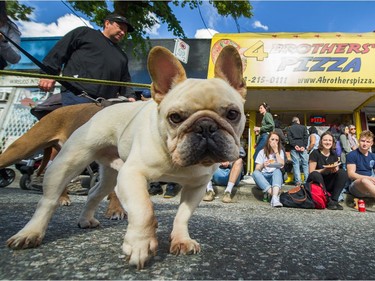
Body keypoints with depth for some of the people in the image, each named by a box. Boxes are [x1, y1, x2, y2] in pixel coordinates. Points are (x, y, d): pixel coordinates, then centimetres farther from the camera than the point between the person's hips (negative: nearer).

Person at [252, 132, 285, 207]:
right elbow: (257, 169, 0)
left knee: (277, 170, -33)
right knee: (255, 173, -32)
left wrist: (276, 151, -6)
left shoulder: (280, 151, 12)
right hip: (263, 178, 0)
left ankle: (274, 198, -53)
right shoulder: (262, 152, 9)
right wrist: (262, 165, -22)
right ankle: (275, 196, -44)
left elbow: (281, 164, -8)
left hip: (276, 177, 0)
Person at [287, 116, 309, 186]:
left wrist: (294, 145, -8)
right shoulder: (303, 127, 12)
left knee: (296, 164, -2)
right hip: (302, 147, 1)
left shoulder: (290, 128, 11)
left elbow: (289, 138, -3)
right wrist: (304, 146, -5)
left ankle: (298, 181, -7)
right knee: (305, 163, 4)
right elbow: (306, 137, 1)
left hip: (294, 148, 0)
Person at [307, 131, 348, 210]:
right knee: (315, 175, -35)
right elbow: (311, 172, -11)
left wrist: (335, 169, -18)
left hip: (329, 184, 5)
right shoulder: (315, 153, -7)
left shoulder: (334, 154, 9)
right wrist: (324, 170, -26)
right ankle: (328, 201, -29)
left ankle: (334, 200, -19)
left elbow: (336, 170, 5)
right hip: (315, 183, -5)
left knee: (343, 172, -17)